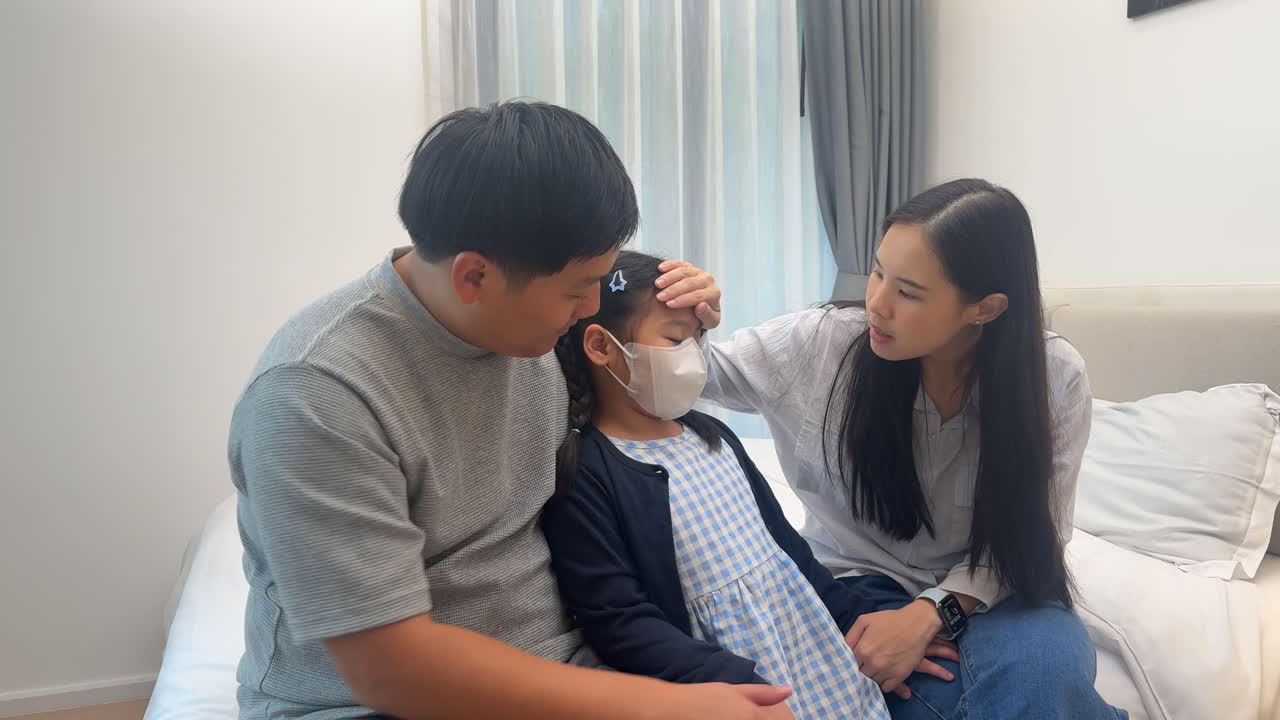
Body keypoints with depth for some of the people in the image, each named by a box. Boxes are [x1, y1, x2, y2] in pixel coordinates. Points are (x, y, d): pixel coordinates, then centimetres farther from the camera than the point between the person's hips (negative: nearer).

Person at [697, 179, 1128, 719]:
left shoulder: (1054, 379, -15)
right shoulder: (822, 343, -16)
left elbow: (1031, 537, -9)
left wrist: (929, 613, -24)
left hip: (987, 590, 1)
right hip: (860, 582, -1)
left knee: (1045, 673, -33)